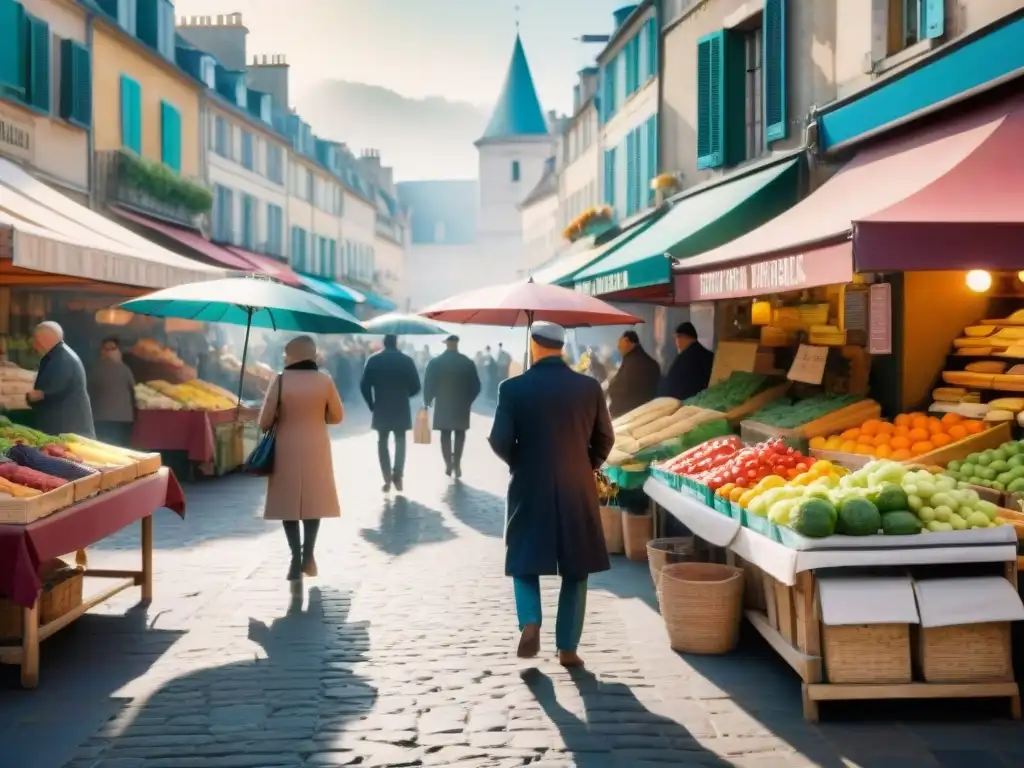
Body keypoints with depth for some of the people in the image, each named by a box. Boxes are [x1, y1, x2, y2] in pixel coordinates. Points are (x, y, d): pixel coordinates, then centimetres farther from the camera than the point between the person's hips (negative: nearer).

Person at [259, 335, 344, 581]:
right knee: (313, 499, 13)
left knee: (288, 501, 5)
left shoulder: (281, 380, -10)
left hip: (287, 448, -2)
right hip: (315, 448, 2)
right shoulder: (324, 380, -4)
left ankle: (296, 558, -1)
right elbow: (337, 416, 5)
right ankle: (308, 555, 9)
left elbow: (265, 421, -9)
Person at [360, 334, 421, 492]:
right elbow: (416, 387, -3)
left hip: (381, 409, 0)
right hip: (401, 409, 0)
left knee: (383, 442, 10)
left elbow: (364, 385, -7)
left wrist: (372, 404, 5)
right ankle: (397, 476, -1)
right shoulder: (407, 360, -4)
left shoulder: (373, 360, -4)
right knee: (400, 441, 12)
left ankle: (387, 479, 3)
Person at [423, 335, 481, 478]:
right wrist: (468, 400, 13)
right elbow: (476, 386, -3)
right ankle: (457, 464, 3)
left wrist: (427, 400, 11)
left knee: (445, 434, 10)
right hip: (462, 405, 0)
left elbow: (428, 384, -5)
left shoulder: (435, 362, -6)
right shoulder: (468, 362, -6)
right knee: (460, 434, 10)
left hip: (443, 404, 0)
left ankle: (448, 464, 7)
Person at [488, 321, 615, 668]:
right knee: (575, 571, 12)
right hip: (578, 491, 1)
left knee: (525, 562, 15)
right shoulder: (589, 387, -3)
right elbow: (605, 439, 2)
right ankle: (568, 648, 13)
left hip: (530, 490, -1)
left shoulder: (514, 388, -8)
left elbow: (500, 441, -9)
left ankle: (530, 623, -7)